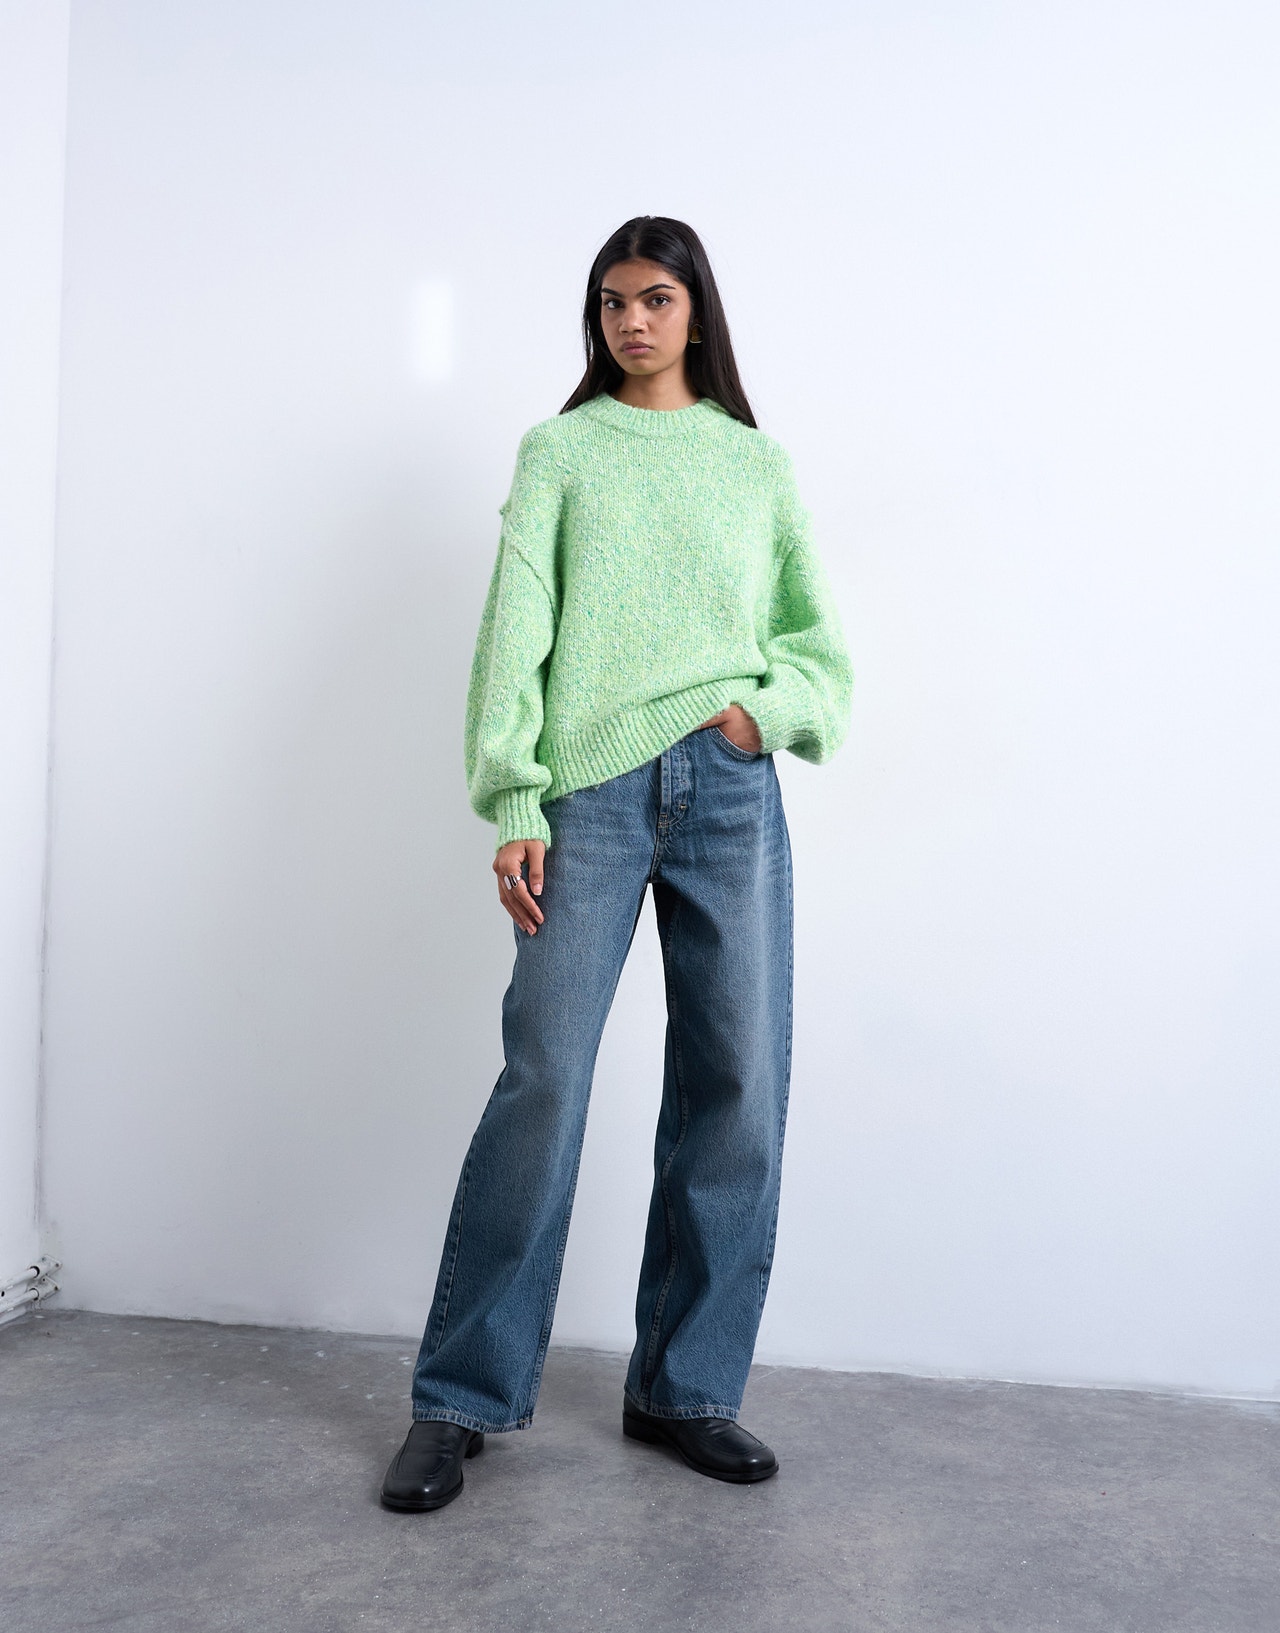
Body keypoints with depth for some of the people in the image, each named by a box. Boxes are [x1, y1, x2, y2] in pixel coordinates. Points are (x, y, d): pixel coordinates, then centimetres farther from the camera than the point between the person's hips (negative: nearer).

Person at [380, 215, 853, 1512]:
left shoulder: (759, 463, 18)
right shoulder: (559, 451, 12)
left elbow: (820, 637, 18)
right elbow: (515, 628, 2)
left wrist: (766, 710, -4)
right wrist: (512, 805, -9)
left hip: (732, 796, 3)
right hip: (591, 795, -2)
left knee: (736, 1090, 1)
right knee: (544, 1082, -8)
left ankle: (685, 1389, 15)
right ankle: (462, 1398, 6)